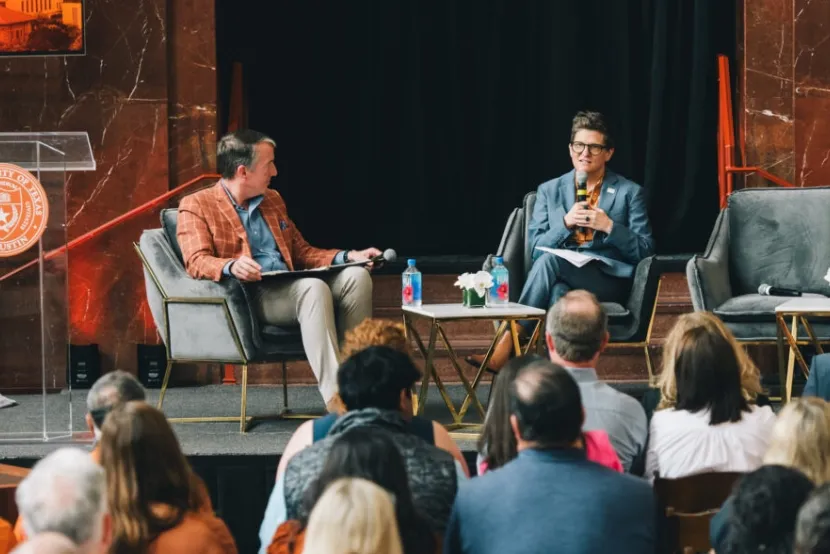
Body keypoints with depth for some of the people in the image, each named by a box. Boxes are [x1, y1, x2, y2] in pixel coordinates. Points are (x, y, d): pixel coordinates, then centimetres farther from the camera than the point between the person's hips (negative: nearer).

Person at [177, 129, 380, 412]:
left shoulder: (272, 200, 25)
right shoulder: (196, 206, 4)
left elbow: (301, 251, 29)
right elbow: (197, 262, -10)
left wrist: (348, 256, 12)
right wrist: (232, 267, -32)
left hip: (289, 289, 7)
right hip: (248, 297, -7)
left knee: (356, 275, -19)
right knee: (314, 287, -35)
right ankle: (335, 398, -44)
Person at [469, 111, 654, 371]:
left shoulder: (630, 193, 9)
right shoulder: (549, 191, 16)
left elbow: (645, 252, 3)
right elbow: (535, 249, 7)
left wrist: (609, 226, -13)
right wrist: (565, 223, -11)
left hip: (609, 281, -2)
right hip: (562, 280, 2)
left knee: (549, 261, -32)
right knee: (558, 292, -39)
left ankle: (506, 347, -36)